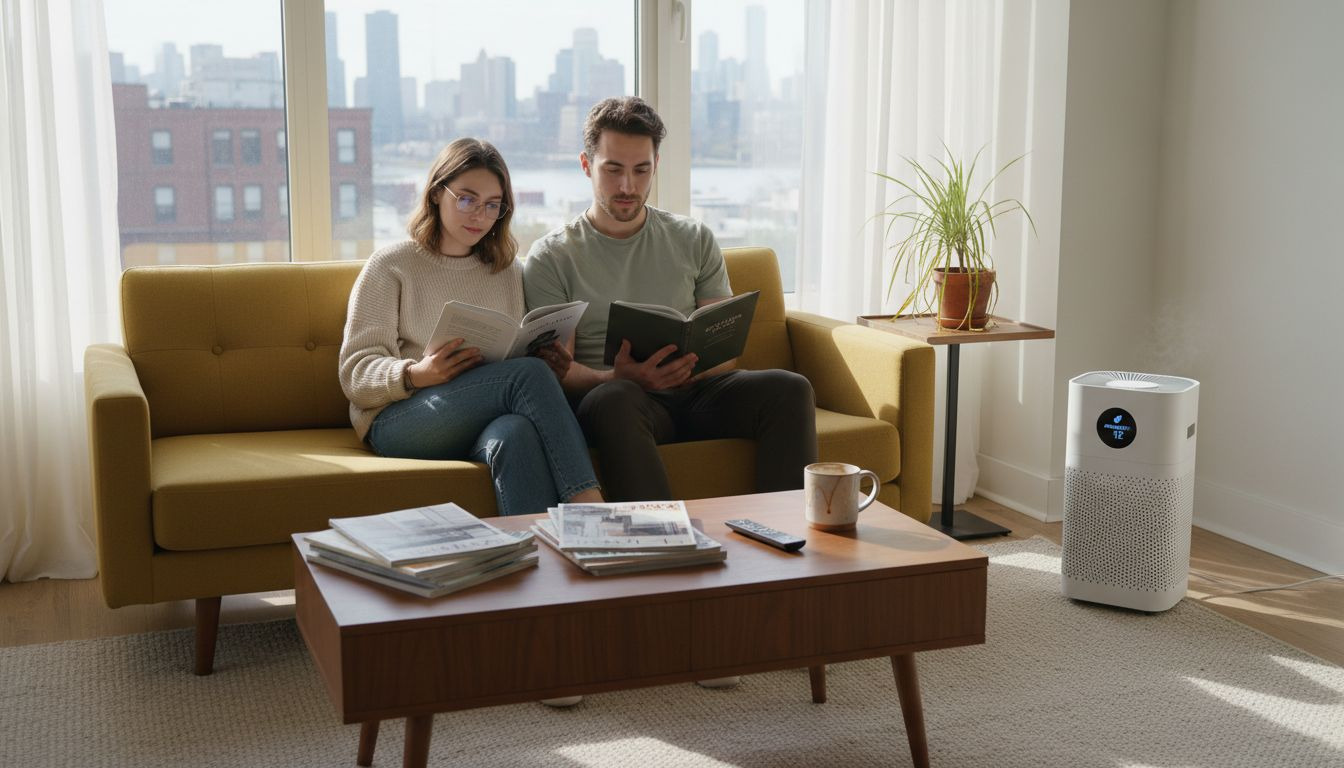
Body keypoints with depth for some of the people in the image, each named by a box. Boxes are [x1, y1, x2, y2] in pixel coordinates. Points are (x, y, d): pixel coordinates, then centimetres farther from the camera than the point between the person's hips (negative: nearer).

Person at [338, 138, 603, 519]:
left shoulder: (509, 272, 23)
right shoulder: (390, 266, 9)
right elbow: (355, 374, 1)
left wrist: (550, 367, -5)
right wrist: (415, 374, -21)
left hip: (485, 425, 3)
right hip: (396, 421, -3)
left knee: (516, 433, -37)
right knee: (529, 373, -31)